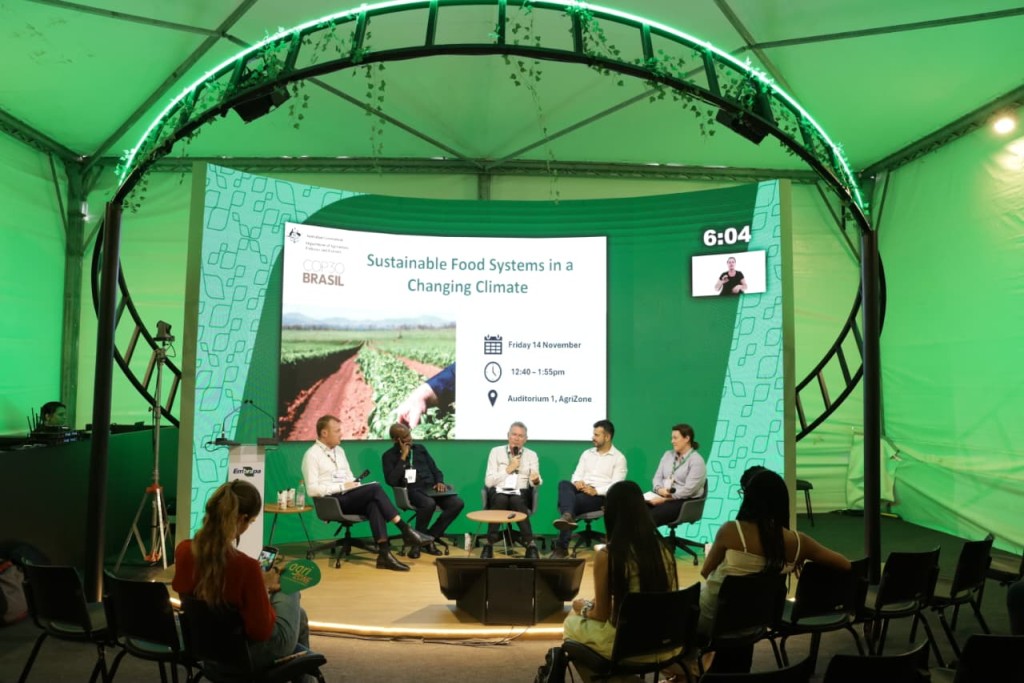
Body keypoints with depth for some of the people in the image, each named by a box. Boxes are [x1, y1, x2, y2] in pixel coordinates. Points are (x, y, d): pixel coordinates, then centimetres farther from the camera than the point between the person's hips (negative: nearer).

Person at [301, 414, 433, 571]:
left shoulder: (339, 450, 19)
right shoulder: (312, 455, -5)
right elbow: (312, 489, -14)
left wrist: (356, 485, 0)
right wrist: (342, 487, -17)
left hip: (349, 497, 6)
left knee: (373, 503, -29)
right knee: (375, 488, -27)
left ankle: (384, 553, -37)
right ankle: (406, 530, -23)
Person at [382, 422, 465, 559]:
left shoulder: (420, 449, 20)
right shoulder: (389, 456, 6)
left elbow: (435, 470, 21)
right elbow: (392, 481, -9)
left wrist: (439, 482, -1)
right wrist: (403, 457, -8)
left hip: (431, 488, 5)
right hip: (411, 490, -5)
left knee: (457, 503, -21)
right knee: (429, 504, -39)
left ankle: (429, 537, -10)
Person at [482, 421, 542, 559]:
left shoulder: (531, 455, 13)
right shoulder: (496, 451, 8)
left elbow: (534, 483, 1)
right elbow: (488, 481, 1)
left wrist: (536, 480, -23)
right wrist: (508, 469, -8)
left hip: (520, 493, 1)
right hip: (499, 491, 0)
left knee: (517, 501, -36)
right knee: (500, 499, -37)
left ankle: (530, 546, -36)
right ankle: (490, 545, -33)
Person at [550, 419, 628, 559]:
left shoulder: (619, 458, 3)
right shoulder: (587, 453, 21)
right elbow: (577, 475, 14)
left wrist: (595, 491, -22)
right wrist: (577, 482, -11)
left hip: (600, 496, -4)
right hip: (581, 490, 5)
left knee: (575, 501, -34)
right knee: (564, 484, -29)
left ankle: (561, 547, -33)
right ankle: (567, 516, -57)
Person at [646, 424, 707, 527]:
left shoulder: (696, 461, -6)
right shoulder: (668, 455, 15)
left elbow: (688, 489, -15)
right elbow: (657, 477, 12)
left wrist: (665, 499, -19)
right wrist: (659, 489, -11)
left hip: (684, 502, -6)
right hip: (662, 497, 6)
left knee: (650, 517, -32)